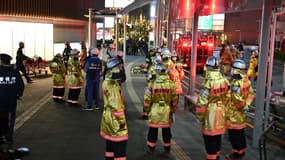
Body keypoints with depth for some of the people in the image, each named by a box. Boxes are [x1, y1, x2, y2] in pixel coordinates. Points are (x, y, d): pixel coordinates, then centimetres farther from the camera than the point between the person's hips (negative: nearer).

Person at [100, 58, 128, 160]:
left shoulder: (107, 82, 8)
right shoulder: (113, 86, -24)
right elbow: (116, 105, -25)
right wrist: (121, 119, -20)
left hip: (109, 115, 10)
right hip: (114, 117, -10)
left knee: (111, 141, 20)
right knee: (120, 141, -3)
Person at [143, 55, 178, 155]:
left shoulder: (152, 84, -11)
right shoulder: (171, 84, -7)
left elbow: (147, 99, -7)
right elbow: (174, 99, 0)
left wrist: (147, 110, 7)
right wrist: (173, 110, 14)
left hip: (154, 111, -1)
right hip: (167, 111, 1)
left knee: (153, 130, 11)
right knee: (166, 130, 15)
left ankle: (151, 149, 19)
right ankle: (167, 149, 26)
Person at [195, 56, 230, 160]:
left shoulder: (208, 83, -21)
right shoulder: (225, 81, -2)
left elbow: (201, 103, -21)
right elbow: (227, 98, 5)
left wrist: (199, 116, -9)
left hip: (210, 114, -7)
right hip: (221, 113, 7)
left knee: (210, 139, 6)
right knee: (218, 137, 21)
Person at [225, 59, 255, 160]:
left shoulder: (236, 83, -26)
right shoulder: (246, 80, 2)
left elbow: (238, 99, -28)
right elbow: (251, 94, 8)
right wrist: (246, 104, 5)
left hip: (234, 113, -9)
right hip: (241, 113, 9)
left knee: (234, 134, 3)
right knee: (241, 133, 20)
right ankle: (242, 151, 31)